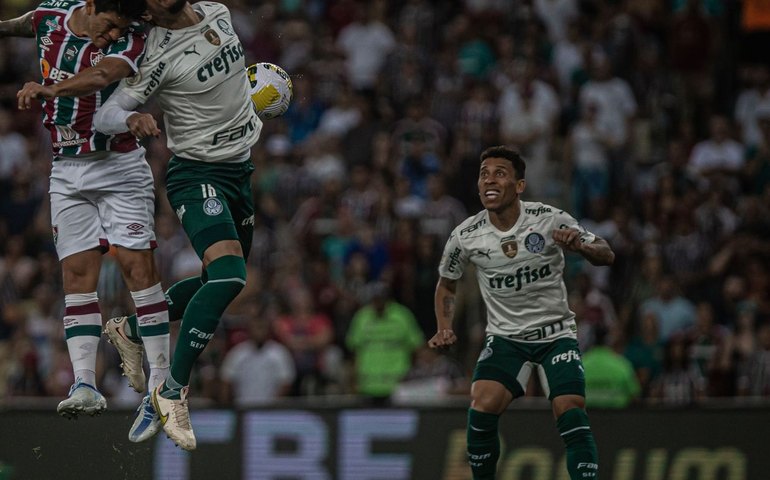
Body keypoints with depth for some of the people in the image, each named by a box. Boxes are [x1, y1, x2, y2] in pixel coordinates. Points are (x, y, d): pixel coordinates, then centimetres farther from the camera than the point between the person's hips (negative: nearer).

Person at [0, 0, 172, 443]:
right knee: (78, 274, -5)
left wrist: (48, 90, -48)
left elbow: (101, 76, -36)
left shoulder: (132, 38, -16)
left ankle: (161, 385, -9)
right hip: (67, 170, 4)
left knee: (137, 264, -11)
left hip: (119, 166, -4)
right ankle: (85, 385, -14)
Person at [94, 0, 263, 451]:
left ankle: (131, 328, 35)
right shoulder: (159, 55, -18)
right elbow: (106, 114, -18)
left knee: (221, 281, 17)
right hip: (197, 175, -8)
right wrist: (130, 118, -39)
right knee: (228, 277, -26)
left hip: (240, 169, 8)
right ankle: (173, 391, -19)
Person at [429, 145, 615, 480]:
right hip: (504, 337, 1)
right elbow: (446, 283, 11)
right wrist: (444, 327, -5)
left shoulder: (550, 220, -15)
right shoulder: (466, 236, -9)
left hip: (556, 333, -1)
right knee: (482, 407, -20)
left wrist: (580, 246, -30)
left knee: (571, 414, -18)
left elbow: (606, 255, -7)